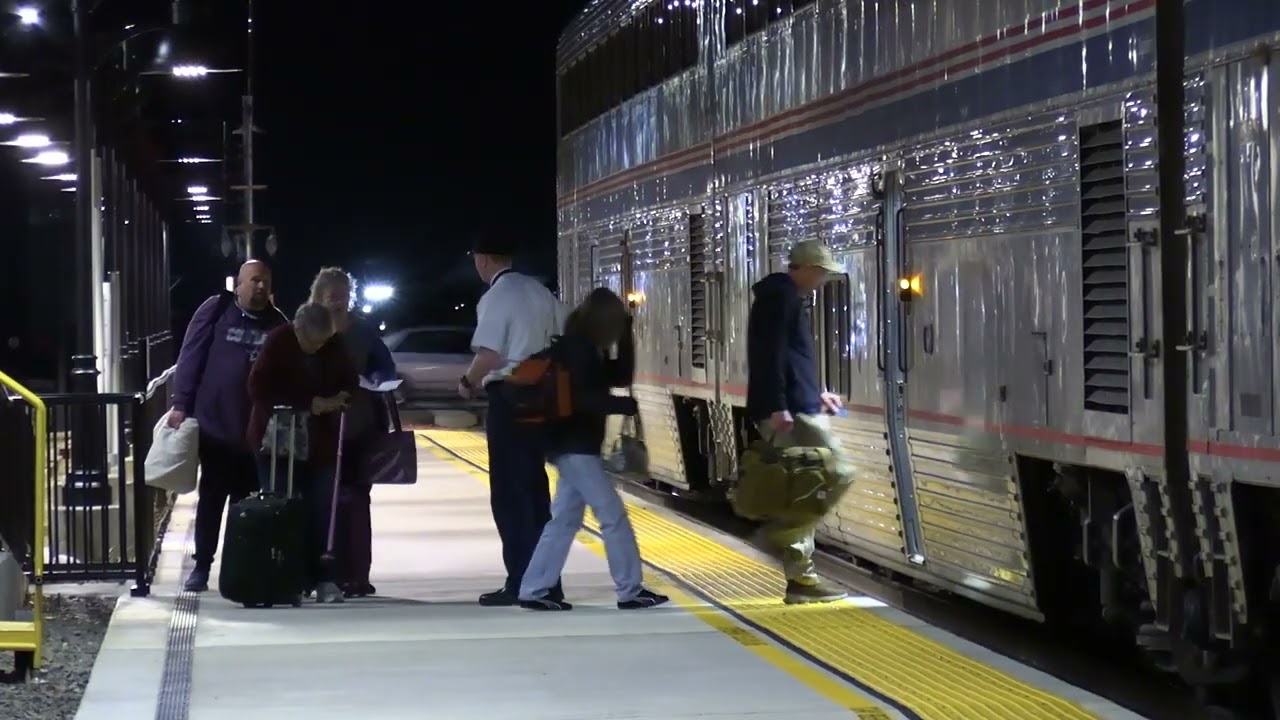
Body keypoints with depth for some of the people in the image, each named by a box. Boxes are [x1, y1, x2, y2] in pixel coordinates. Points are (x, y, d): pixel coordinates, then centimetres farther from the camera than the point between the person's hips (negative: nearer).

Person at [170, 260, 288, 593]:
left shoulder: (277, 323, 7)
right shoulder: (215, 311, -1)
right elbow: (191, 357, -4)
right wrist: (181, 405, -10)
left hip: (255, 429, 2)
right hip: (213, 423, -2)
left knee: (245, 501, 7)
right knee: (211, 498, 6)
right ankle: (202, 566, 13)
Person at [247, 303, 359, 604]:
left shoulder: (334, 348, -2)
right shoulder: (277, 342, -13)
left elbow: (350, 382, 13)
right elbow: (258, 388, -18)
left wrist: (340, 399, -11)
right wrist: (309, 403, -21)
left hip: (320, 443, 3)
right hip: (279, 441, -3)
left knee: (321, 512, 2)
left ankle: (322, 578, 7)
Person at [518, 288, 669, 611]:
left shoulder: (588, 349, 15)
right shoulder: (576, 347, -15)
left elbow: (621, 377, 15)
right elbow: (584, 399, -22)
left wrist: (626, 336, 6)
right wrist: (630, 405, -21)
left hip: (578, 445, 10)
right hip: (574, 445, -10)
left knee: (566, 518, 10)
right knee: (613, 515, -7)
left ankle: (534, 591, 11)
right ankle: (631, 591, -3)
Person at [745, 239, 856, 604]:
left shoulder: (784, 296, 23)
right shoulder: (781, 295, -9)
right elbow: (770, 354, -19)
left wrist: (816, 394, 30)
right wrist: (778, 406, -25)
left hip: (793, 407, 10)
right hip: (790, 411, -10)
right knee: (837, 474, -10)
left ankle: (801, 578, 11)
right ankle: (781, 533, -11)